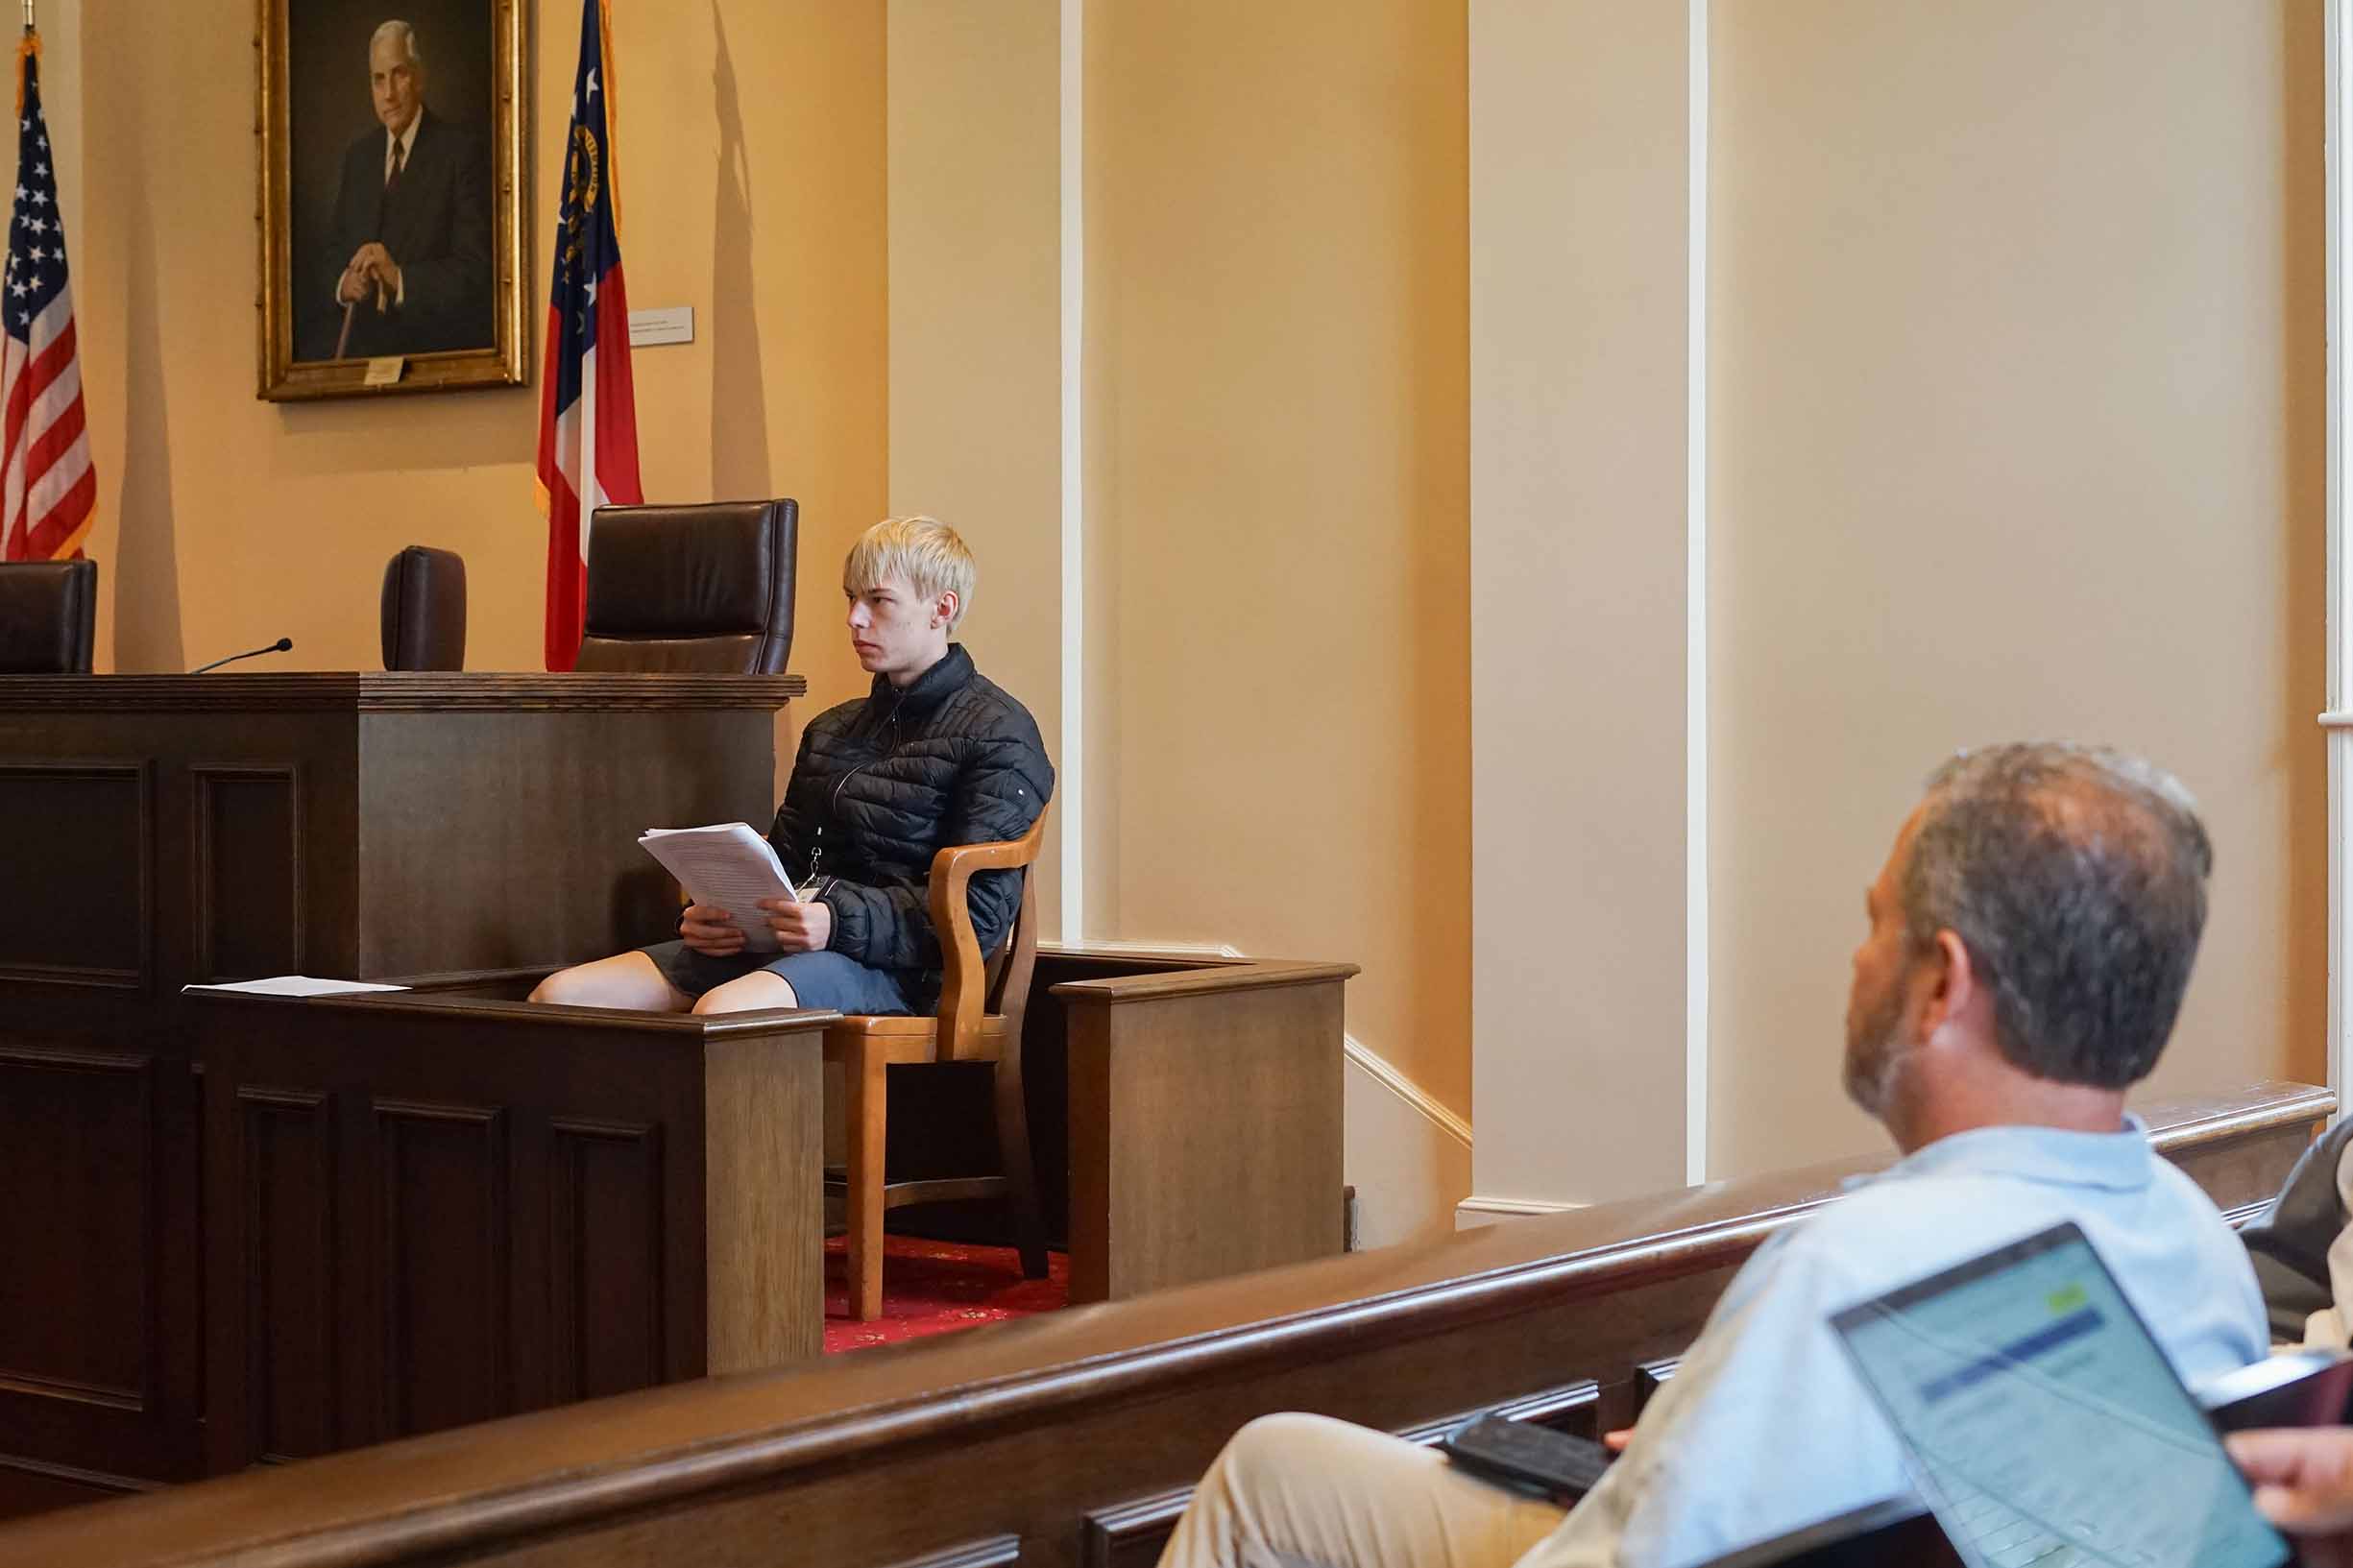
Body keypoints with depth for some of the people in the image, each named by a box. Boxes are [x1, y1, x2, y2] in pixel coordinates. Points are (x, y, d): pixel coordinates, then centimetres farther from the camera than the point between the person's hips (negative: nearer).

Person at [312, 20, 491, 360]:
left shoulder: (461, 152, -2)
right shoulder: (359, 156, 17)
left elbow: (475, 273, -9)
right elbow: (333, 256, 17)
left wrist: (400, 278, -22)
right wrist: (342, 284, -5)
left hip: (436, 347, -5)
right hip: (361, 347, 5)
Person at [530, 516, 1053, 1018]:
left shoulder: (996, 734, -1)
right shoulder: (831, 730, 26)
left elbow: (980, 913, -11)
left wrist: (841, 923, -24)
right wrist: (710, 913, 2)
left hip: (891, 966, -8)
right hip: (774, 944, 8)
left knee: (720, 1012, -39)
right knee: (558, 996, -11)